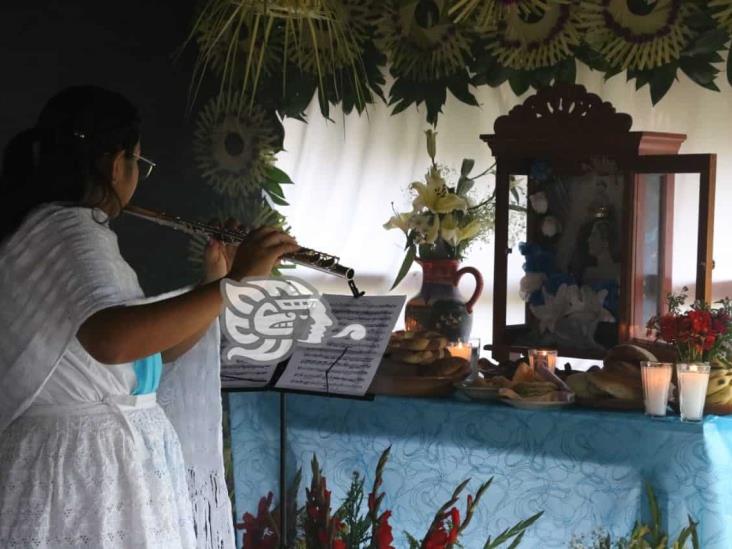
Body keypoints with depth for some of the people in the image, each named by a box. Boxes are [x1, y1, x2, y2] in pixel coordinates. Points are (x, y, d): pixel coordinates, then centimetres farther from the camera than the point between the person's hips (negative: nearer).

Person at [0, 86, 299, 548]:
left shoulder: (59, 229, 16)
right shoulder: (70, 229, -15)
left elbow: (155, 352, 17)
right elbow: (113, 340, -36)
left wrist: (216, 283, 8)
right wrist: (236, 281, -29)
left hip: (98, 459, 10)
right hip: (85, 470, -10)